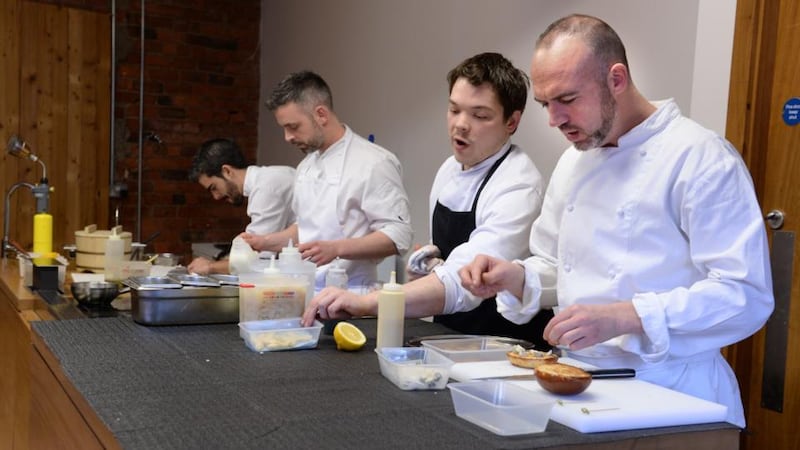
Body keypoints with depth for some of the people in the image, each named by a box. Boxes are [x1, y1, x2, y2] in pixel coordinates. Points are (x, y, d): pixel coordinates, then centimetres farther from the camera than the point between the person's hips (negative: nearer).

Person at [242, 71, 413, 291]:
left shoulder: (374, 163, -10)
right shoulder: (306, 165, 16)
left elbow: (397, 236, -14)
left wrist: (335, 249, -24)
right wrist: (264, 242, 13)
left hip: (348, 292, -6)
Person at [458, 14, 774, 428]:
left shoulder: (702, 159, -13)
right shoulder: (572, 163, 10)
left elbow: (747, 295, -17)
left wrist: (622, 318, -26)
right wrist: (514, 277, -2)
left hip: (671, 393, -5)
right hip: (581, 383, 6)